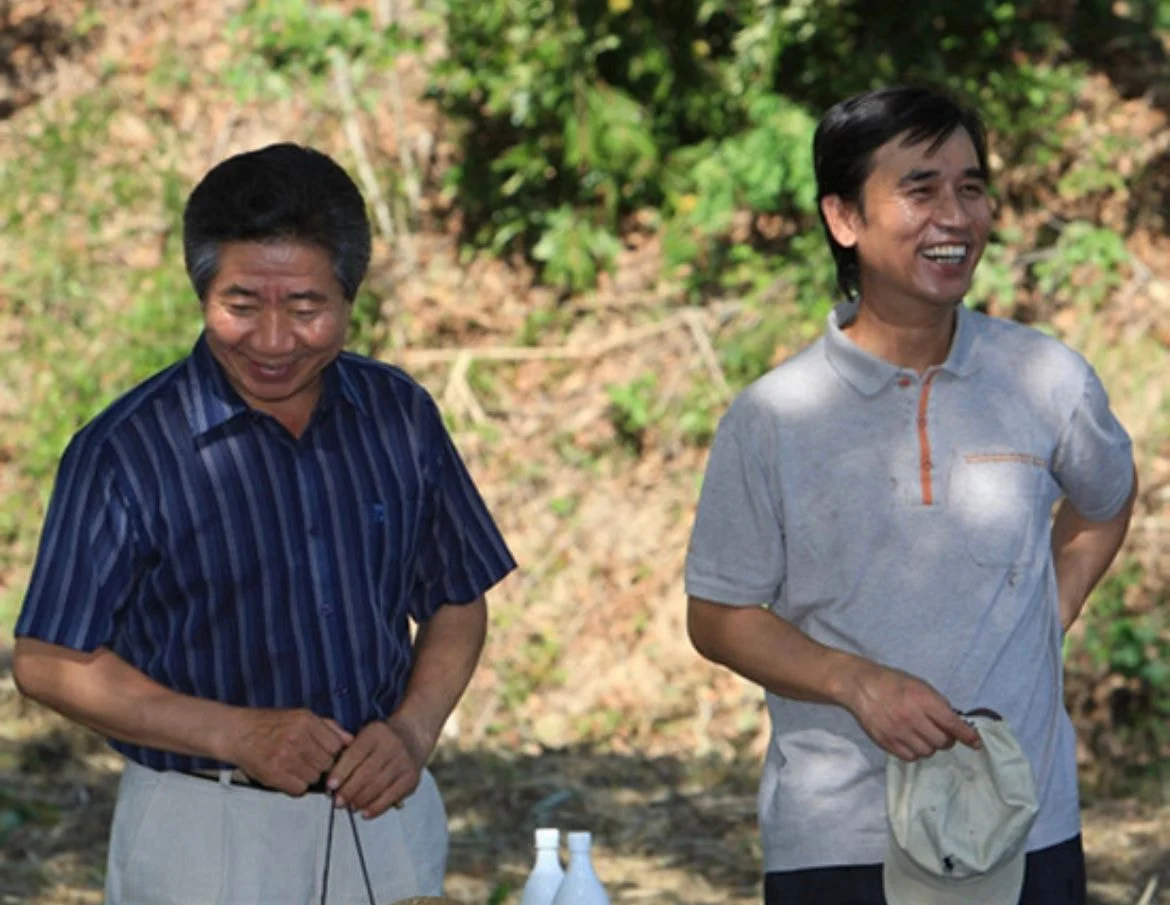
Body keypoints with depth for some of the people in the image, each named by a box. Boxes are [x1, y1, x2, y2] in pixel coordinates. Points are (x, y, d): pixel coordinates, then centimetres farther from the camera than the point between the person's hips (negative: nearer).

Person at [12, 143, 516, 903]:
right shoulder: (125, 452, -12)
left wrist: (413, 732, -9)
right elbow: (48, 663, -10)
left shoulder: (401, 416, 0)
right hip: (201, 837, -3)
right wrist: (236, 736, -19)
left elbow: (456, 606, 9)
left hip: (384, 816, 3)